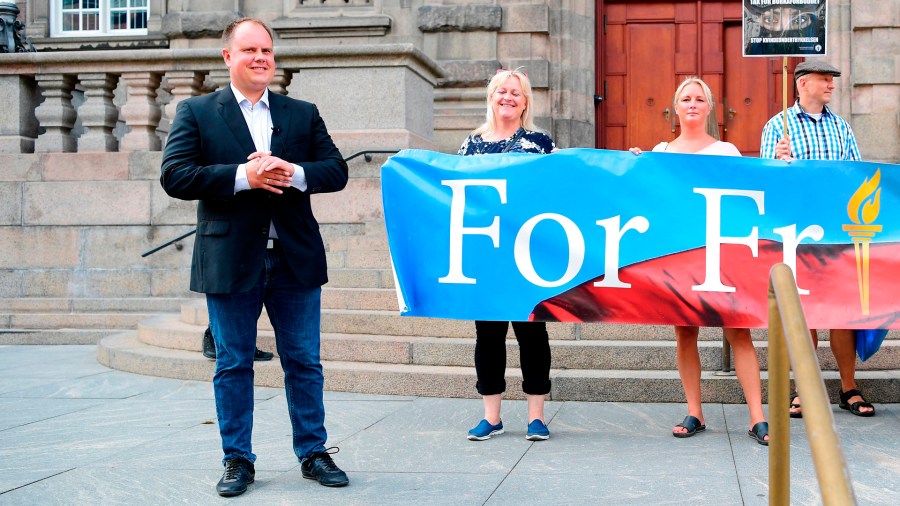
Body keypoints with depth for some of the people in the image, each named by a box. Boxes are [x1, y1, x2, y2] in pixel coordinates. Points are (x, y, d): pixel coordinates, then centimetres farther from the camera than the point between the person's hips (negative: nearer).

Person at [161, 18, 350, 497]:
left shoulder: (303, 114, 11)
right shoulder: (196, 112, 4)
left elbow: (337, 170, 5)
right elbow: (174, 175, -8)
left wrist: (293, 173, -14)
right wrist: (243, 176, -17)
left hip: (294, 259, 2)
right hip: (230, 261, -2)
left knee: (304, 362, 8)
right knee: (233, 365, 7)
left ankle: (313, 453, 20)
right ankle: (237, 460, 19)